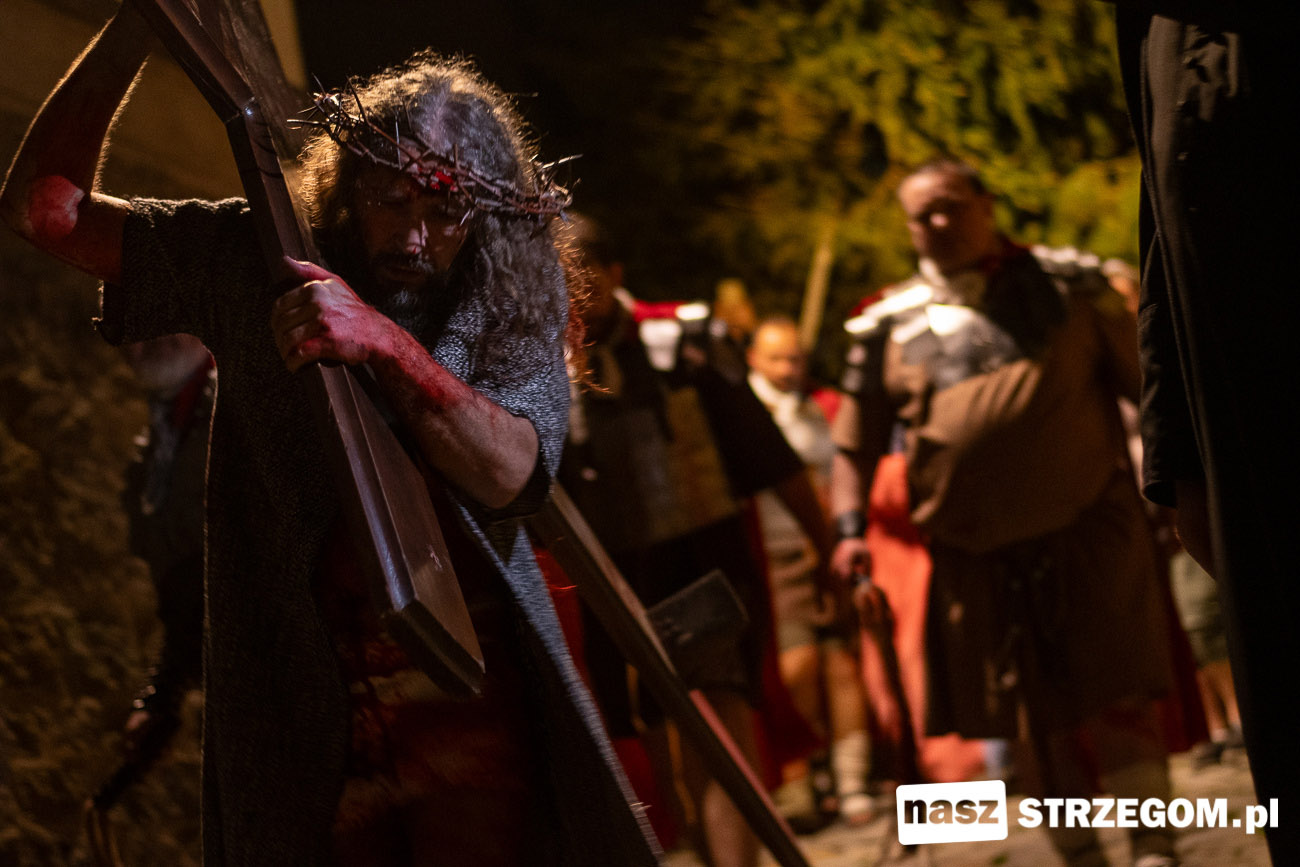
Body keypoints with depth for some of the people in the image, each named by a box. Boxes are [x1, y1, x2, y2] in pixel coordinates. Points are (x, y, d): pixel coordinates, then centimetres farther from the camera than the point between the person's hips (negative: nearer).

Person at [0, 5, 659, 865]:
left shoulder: (512, 310, 0)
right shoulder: (255, 265, 4)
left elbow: (510, 472, -16)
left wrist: (384, 343, -29)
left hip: (471, 719, -1)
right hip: (302, 721, 1)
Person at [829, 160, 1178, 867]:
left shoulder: (1067, 286, 6)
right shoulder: (891, 325, 8)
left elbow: (1143, 379, 8)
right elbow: (854, 445, 11)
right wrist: (849, 529, -1)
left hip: (1087, 527, -2)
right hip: (976, 551, 2)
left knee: (1117, 699, -7)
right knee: (1044, 718, 9)